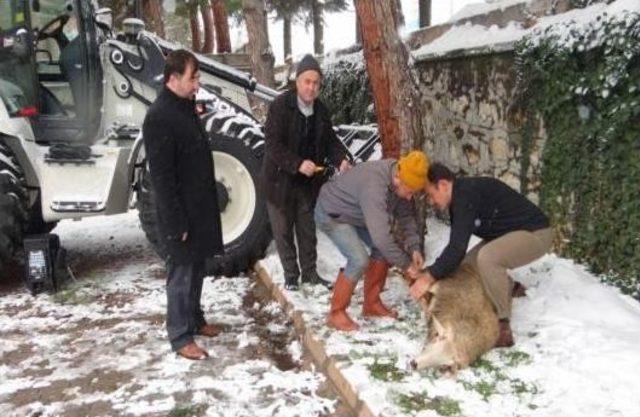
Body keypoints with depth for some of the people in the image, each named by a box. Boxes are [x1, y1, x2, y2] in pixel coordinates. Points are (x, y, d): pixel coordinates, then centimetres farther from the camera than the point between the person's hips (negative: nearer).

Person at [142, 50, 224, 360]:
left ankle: (195, 320, 34)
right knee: (181, 273, 1)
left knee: (196, 269, 19)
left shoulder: (186, 108, 10)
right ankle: (180, 337, 13)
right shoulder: (159, 116, -19)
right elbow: (161, 175, -21)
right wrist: (176, 221, -21)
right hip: (181, 213, -9)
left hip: (199, 207, 9)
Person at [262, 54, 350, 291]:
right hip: (280, 180, -5)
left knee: (308, 229, 15)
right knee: (283, 231, 8)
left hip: (309, 182, 5)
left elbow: (329, 140, 9)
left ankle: (309, 272, 30)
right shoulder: (280, 106, -17)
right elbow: (272, 145, -23)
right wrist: (298, 164, -34)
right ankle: (290, 275, 23)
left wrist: (341, 160, -12)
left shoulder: (321, 110, 2)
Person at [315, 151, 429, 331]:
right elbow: (381, 236, -41)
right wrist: (405, 264, -30)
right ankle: (336, 313, -5)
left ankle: (371, 304, 15)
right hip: (331, 214, -8)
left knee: (385, 249, 2)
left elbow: (406, 215, -3)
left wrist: (414, 247, -15)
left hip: (356, 214, 9)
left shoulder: (401, 177, -14)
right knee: (359, 260, -21)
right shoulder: (374, 186, -39)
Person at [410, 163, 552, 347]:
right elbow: (456, 245, 13)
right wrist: (434, 271, 6)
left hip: (535, 233, -10)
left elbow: (458, 246, -32)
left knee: (486, 257, -34)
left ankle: (503, 327, -22)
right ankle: (509, 288, 29)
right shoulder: (459, 198, 6)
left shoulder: (466, 195, -25)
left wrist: (430, 277, -25)